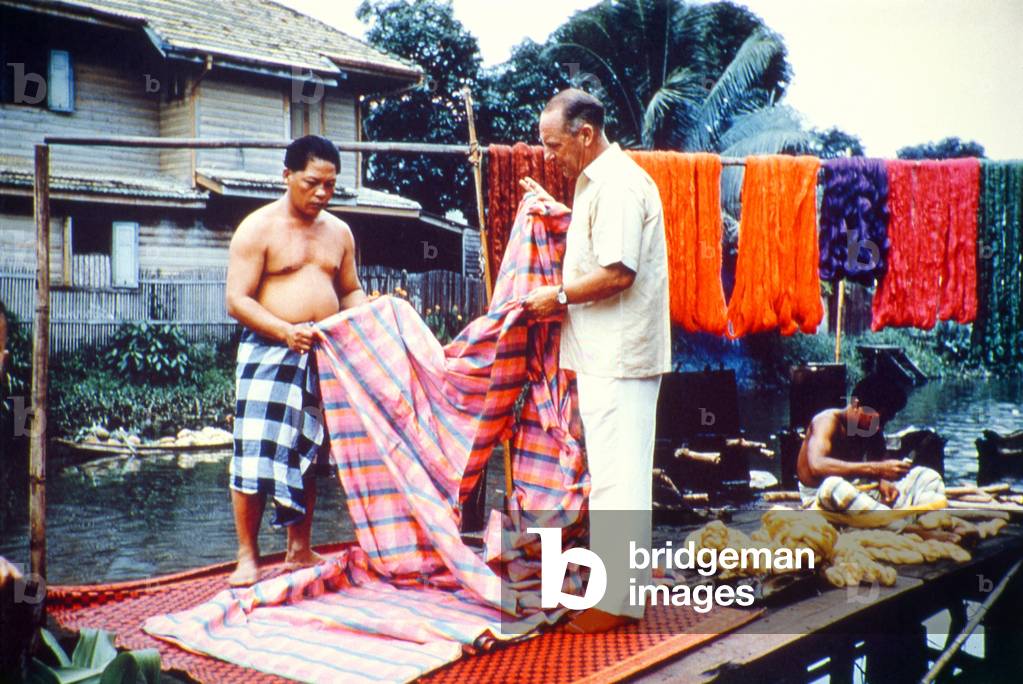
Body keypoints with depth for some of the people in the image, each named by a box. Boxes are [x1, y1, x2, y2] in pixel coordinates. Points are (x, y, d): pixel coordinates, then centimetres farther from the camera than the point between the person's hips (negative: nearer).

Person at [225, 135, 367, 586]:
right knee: (256, 454, -7)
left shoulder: (338, 231, 13)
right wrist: (285, 331, -24)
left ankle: (300, 550, 23)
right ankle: (247, 557, 5)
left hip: (324, 356, 5)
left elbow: (350, 290, 21)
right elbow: (238, 301, -10)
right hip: (270, 352, -5)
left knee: (307, 455, 12)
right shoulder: (258, 228, -5)